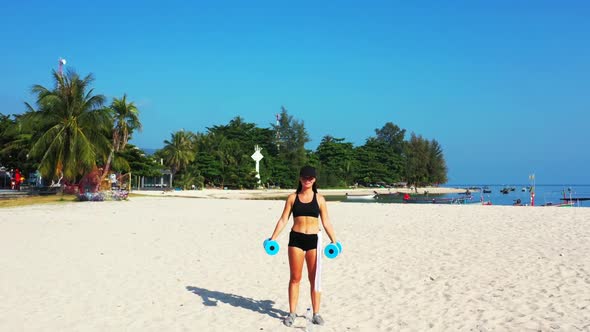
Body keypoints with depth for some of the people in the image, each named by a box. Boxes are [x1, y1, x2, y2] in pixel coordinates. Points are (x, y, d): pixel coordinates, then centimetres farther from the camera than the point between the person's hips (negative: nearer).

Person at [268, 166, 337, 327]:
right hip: (296, 239, 0)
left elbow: (326, 222, 6)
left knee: (314, 278, 5)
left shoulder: (319, 199, 5)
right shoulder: (292, 198, 5)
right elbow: (283, 220, 4)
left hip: (314, 239, 0)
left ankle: (316, 313, 14)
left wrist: (334, 240, -2)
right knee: (295, 278, 5)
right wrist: (273, 238, -4)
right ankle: (292, 313, 14)